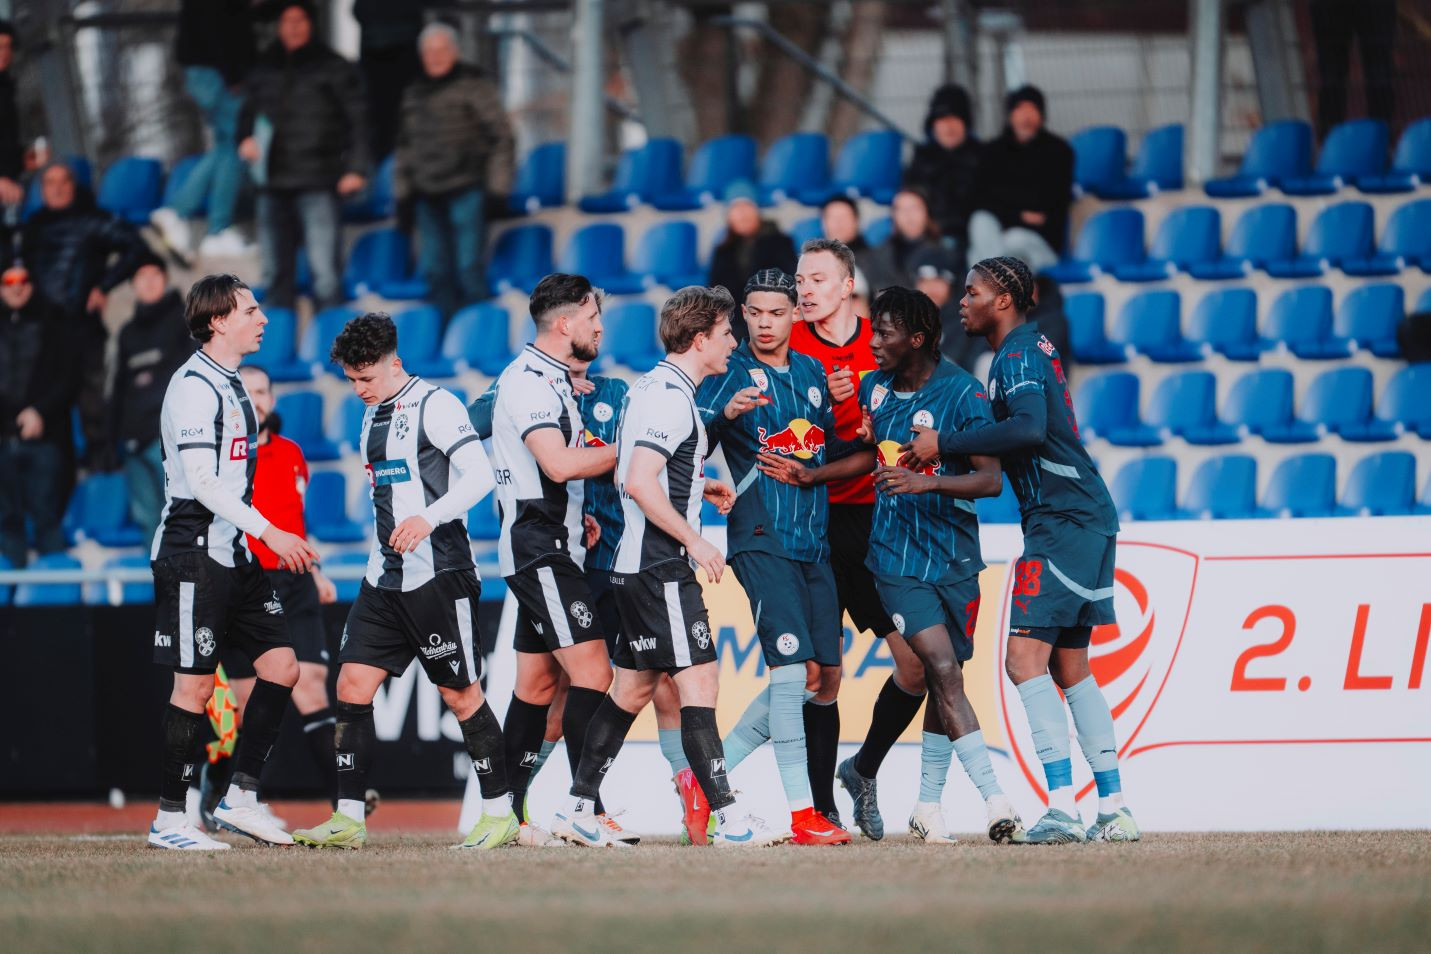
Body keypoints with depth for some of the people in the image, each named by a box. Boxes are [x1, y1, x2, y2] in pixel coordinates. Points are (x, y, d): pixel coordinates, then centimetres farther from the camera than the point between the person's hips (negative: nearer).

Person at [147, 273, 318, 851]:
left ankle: (241, 798, 8)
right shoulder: (194, 386, -14)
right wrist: (268, 533, -22)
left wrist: (271, 541, 22)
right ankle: (169, 819, 1)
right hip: (195, 554, -9)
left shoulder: (232, 385, 16)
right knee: (194, 685, -6)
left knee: (280, 666, 3)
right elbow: (200, 478, -21)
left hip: (238, 557, 9)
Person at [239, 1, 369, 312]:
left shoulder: (332, 68, 3)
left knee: (325, 270, -12)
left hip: (318, 182, -5)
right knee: (276, 271, 9)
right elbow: (248, 113, 25)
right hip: (273, 182, 5)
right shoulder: (263, 70, 14)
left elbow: (357, 119, 1)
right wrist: (246, 138, 3)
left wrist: (356, 168, -8)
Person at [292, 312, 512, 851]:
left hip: (437, 577, -8)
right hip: (385, 577, 8)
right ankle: (349, 819, 1)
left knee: (461, 694, -2)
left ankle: (500, 814, 9)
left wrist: (429, 518, -30)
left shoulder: (435, 406, -10)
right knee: (352, 685, -1)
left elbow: (479, 477, -18)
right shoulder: (372, 417, 16)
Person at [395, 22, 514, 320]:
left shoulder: (473, 85, -2)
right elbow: (405, 142, 24)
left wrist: (497, 182, -7)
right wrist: (403, 185, 18)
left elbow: (500, 135, -3)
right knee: (434, 266, 6)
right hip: (428, 194, 6)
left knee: (468, 264, -9)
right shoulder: (415, 92, 16)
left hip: (466, 191, -6)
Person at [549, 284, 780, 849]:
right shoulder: (670, 397, -15)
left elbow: (637, 473, 26)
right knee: (699, 681, -11)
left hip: (637, 566, 10)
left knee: (632, 689, 13)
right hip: (661, 569, -10)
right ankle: (729, 818, -14)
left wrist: (697, 486, 21)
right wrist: (695, 541, -19)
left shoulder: (653, 388, 16)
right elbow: (639, 483, -24)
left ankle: (578, 808, 16)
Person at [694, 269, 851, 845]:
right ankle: (802, 814, -15)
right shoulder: (731, 372, -3)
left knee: (817, 677, 7)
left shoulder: (812, 372, 15)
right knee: (791, 668, -15)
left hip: (813, 540, 7)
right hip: (761, 538, -7)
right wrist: (725, 413, -27)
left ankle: (710, 774, 17)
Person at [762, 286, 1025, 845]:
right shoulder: (873, 388, 5)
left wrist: (926, 482, -30)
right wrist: (808, 476, 17)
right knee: (944, 673, -14)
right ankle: (995, 802, -19)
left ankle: (929, 805, 21)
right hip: (898, 558, 1)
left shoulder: (962, 394, -10)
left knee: (944, 680, 5)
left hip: (954, 556, -1)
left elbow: (991, 479, -17)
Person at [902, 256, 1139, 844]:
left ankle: (1062, 805, -20)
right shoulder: (1033, 348, 19)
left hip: (1063, 520, -10)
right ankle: (1114, 810, 11)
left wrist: (944, 443, -22)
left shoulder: (1017, 355, -11)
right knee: (1069, 668, 12)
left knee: (1025, 658, -14)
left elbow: (1029, 428, -27)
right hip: (1088, 519, 10)